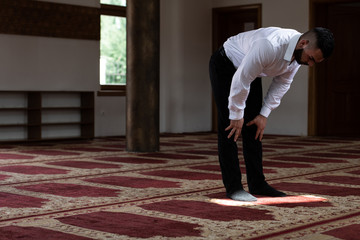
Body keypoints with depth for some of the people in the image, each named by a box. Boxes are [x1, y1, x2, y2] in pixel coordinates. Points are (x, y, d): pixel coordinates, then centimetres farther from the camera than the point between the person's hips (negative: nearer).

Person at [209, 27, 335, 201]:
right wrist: (237, 115, -22)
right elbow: (241, 79, -33)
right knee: (230, 129, -12)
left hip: (251, 71, 7)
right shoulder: (270, 45, -41)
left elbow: (282, 83, -1)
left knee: (254, 127, 5)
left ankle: (257, 184, 10)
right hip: (225, 65, -7)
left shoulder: (299, 54, -15)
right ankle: (233, 187, -7)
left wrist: (264, 114, -5)